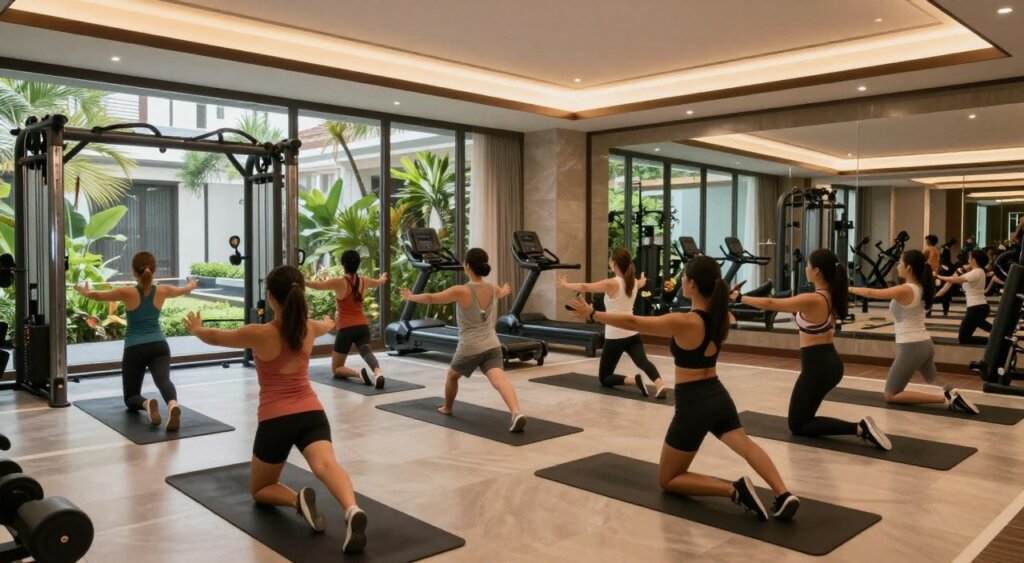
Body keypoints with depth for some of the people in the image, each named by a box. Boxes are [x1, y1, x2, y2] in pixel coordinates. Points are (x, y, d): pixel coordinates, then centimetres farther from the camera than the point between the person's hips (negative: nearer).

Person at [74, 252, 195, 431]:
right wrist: (190, 286, 50)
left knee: (130, 397, 10)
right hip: (159, 345, 2)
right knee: (163, 380, -20)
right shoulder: (162, 291, 3)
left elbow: (98, 296, 14)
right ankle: (173, 404, -57)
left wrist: (84, 292, 37)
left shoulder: (127, 293, -5)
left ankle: (147, 404, -27)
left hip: (135, 349, -2)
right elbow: (183, 290, 26)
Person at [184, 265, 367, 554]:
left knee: (259, 489, 18)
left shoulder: (259, 334, -7)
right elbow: (326, 326, 32)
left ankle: (297, 500, -16)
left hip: (275, 420, -2)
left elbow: (215, 337, 12)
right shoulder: (309, 329, 4)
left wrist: (196, 329, 35)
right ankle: (352, 511, -54)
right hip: (311, 413, 3)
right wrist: (329, 323, 57)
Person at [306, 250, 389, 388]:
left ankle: (358, 373, -23)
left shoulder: (339, 282, -9)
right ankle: (378, 372, -50)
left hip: (346, 328, -4)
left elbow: (317, 285, -11)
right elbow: (378, 282, 29)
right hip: (363, 326, 4)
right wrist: (383, 278, 52)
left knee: (336, 369, 7)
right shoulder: (363, 281, 8)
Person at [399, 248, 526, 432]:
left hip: (470, 347, -3)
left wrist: (411, 297, 21)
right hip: (492, 345, 3)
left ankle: (447, 408, 45)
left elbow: (431, 298, 2)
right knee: (500, 379, -14)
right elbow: (501, 292, 35)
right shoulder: (493, 289, 8)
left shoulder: (461, 291, -9)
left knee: (452, 375, 25)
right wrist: (504, 291, 61)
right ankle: (516, 413, -37)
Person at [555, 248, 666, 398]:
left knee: (604, 378, 6)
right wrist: (643, 280, 58)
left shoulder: (612, 284, -13)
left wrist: (565, 284, 7)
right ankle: (660, 384, -42)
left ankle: (633, 380, -21)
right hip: (632, 334, 6)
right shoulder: (634, 282, 7)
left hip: (615, 336, -6)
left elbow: (585, 287, -10)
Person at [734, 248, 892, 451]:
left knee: (798, 426, 4)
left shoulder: (811, 300, -23)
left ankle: (858, 428, -11)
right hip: (831, 362, 9)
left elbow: (770, 304, -18)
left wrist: (739, 298, -7)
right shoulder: (832, 296, 3)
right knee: (804, 417, 25)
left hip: (817, 366, -9)